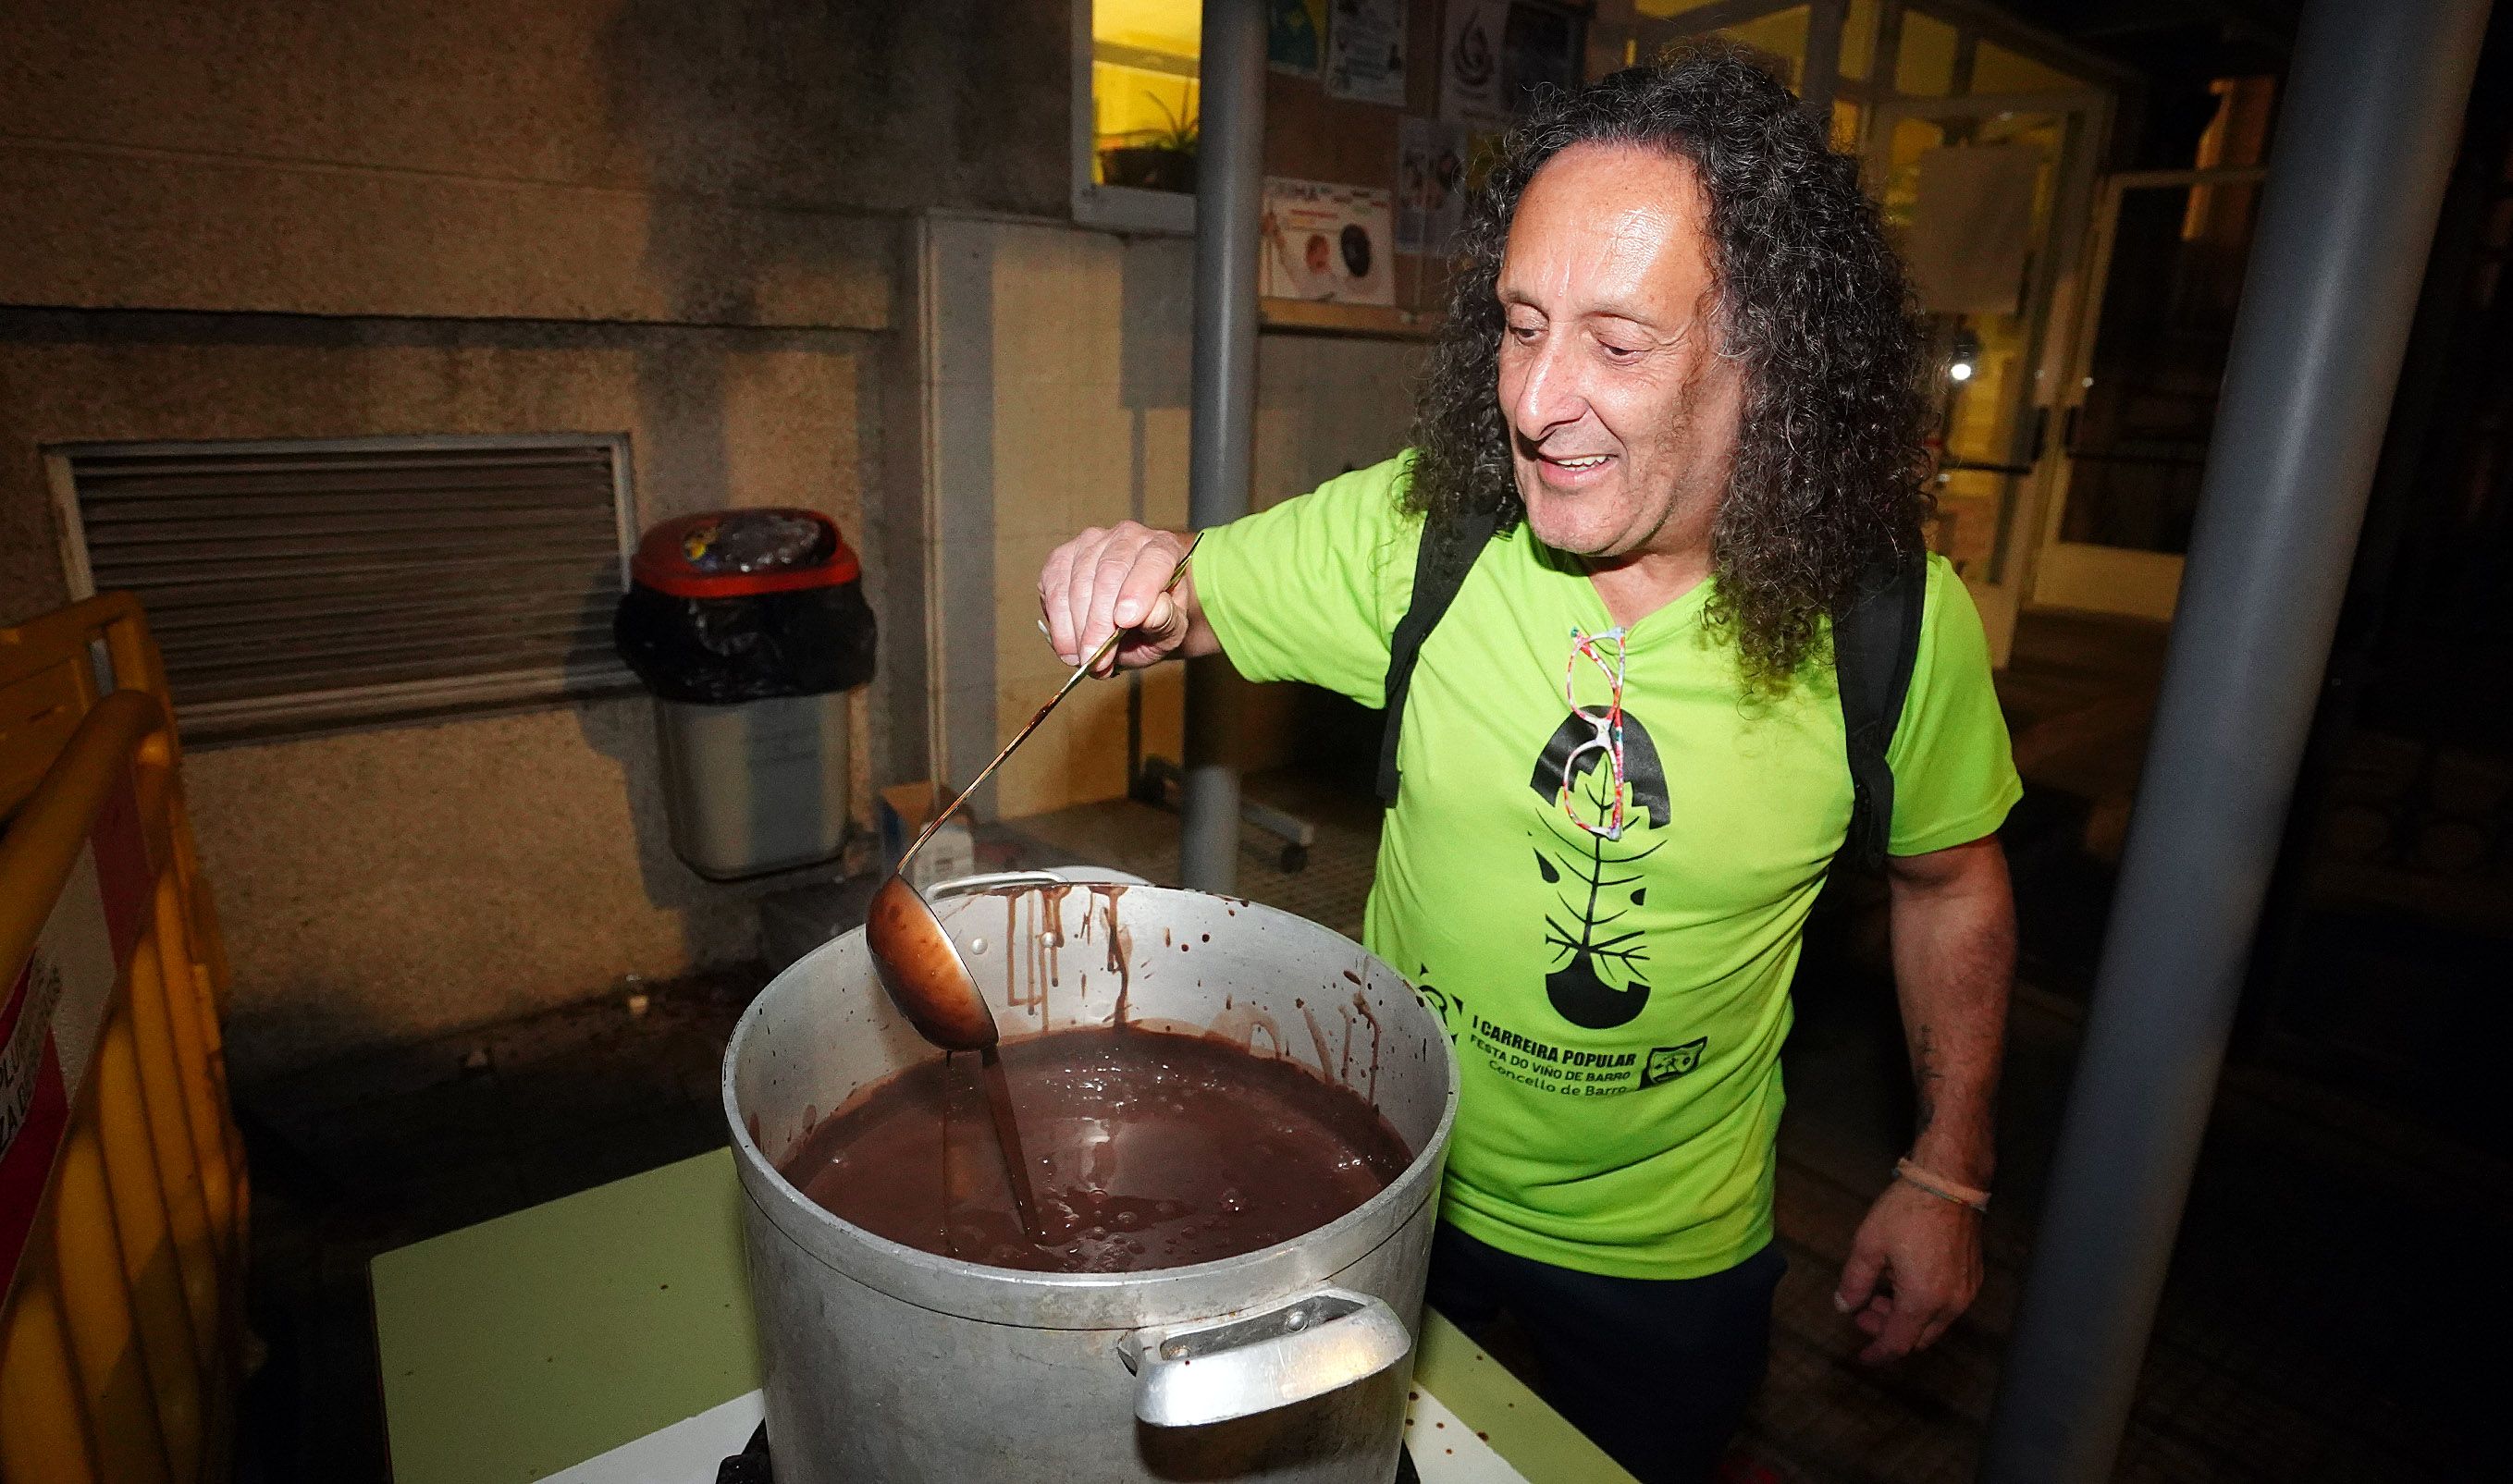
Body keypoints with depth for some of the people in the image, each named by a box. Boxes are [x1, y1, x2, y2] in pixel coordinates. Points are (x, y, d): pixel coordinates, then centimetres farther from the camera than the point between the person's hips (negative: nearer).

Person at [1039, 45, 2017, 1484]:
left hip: (1674, 1252, 0)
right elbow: (1182, 602, -8)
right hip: (1400, 1185, 1)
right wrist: (1132, 584, -32)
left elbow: (1951, 882, -2)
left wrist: (1948, 1173, 2)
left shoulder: (1895, 620, -19)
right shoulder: (1415, 531, -21)